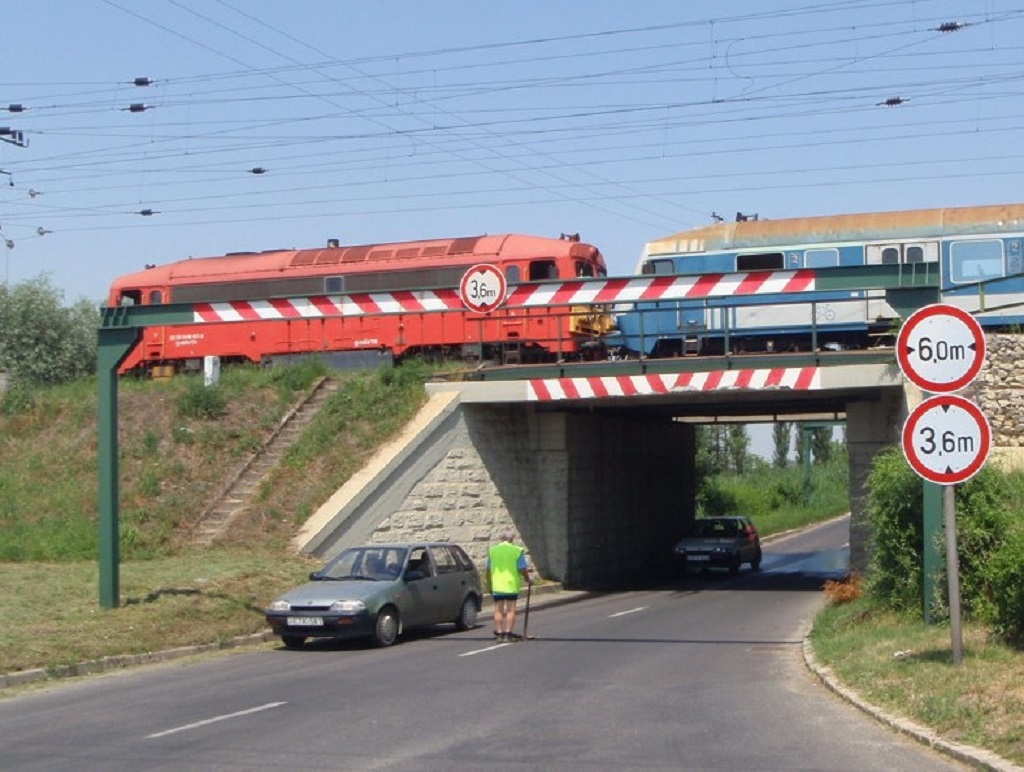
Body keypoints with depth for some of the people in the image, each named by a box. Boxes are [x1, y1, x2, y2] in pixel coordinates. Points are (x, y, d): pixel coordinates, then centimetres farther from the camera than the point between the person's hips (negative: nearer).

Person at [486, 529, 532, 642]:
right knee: (511, 610, 3)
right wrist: (528, 579, 9)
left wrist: (489, 584, 18)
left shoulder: (492, 551, 5)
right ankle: (508, 633, -1)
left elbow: (488, 569, 8)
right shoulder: (517, 551, -5)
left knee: (498, 610, 8)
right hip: (511, 585, -3)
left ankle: (499, 633, 8)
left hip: (497, 586, 3)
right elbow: (522, 569, -8)